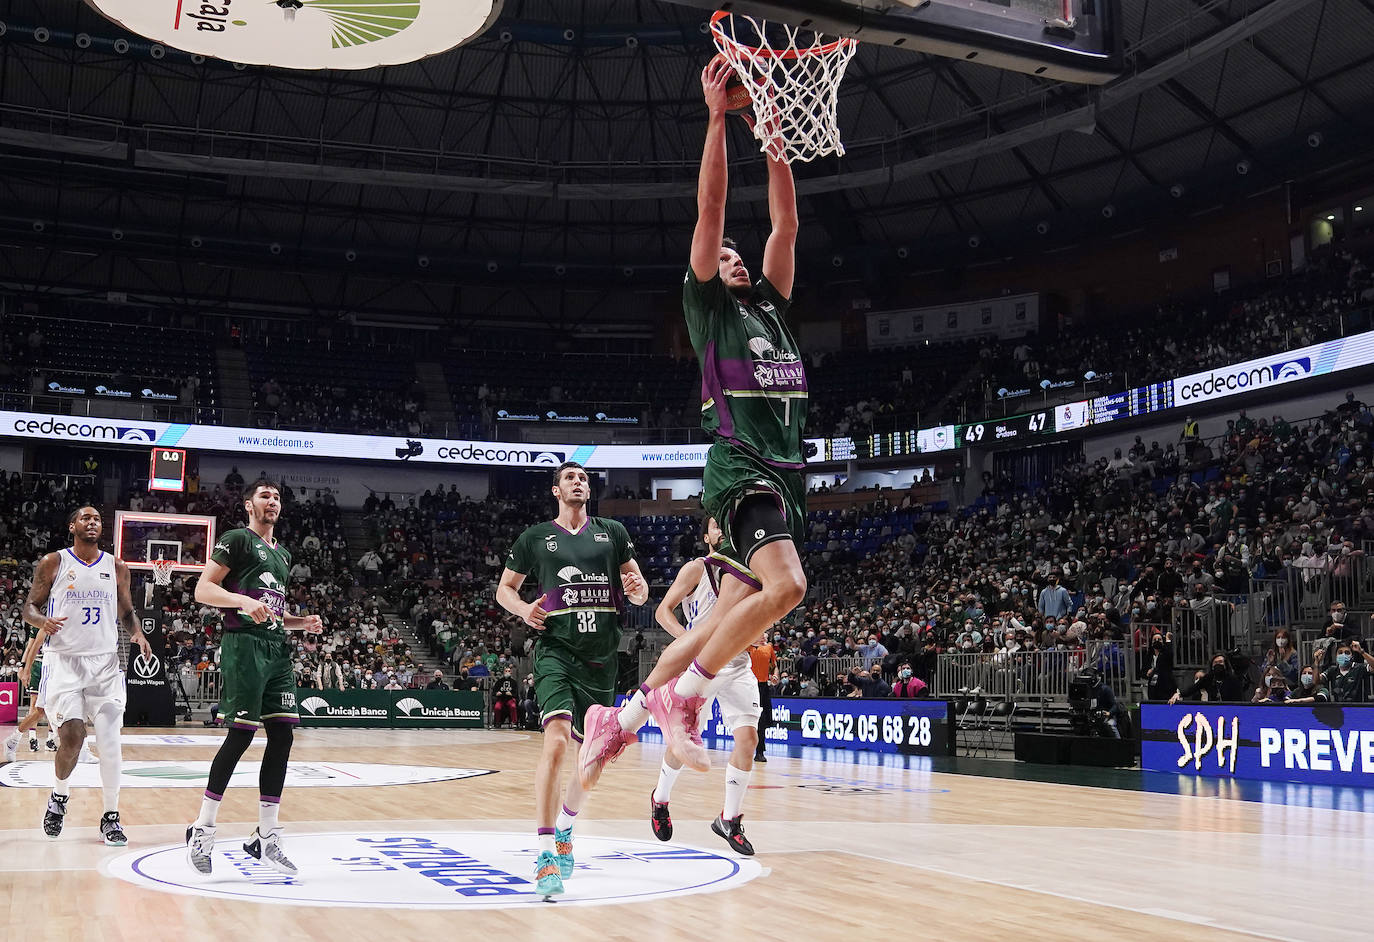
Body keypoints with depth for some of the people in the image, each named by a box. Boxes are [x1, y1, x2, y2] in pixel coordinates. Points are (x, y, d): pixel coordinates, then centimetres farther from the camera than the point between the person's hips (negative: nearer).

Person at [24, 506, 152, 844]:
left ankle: (111, 816, 5)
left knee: (110, 740, -5)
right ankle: (59, 797, 18)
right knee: (71, 737, -12)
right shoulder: (53, 563, 2)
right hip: (65, 661, -2)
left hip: (105, 663, 2)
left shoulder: (116, 568, 9)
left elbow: (126, 613, 18)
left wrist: (138, 634, -3)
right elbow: (29, 608, 5)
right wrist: (42, 621, -18)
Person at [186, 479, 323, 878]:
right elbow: (203, 590, -8)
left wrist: (302, 622, 14)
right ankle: (202, 830, 1)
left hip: (277, 650, 8)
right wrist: (243, 600, -24)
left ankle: (266, 837, 6)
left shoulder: (283, 555, 24)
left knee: (282, 736, 1)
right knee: (241, 735, -11)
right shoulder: (237, 539, 0)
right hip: (244, 645, -8)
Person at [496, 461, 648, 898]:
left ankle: (564, 829, 38)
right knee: (557, 740, -25)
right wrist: (523, 610, -6)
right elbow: (504, 588, 16)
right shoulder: (535, 537, 8)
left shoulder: (612, 533, 12)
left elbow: (639, 590, 13)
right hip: (556, 651, -3)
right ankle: (546, 854, -24)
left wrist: (637, 589, -12)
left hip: (602, 656, 4)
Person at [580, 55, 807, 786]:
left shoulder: (770, 305, 24)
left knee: (730, 616, 5)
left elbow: (785, 222, 20)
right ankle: (681, 695, -14)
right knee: (785, 584, -27)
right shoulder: (705, 304, 8)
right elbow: (709, 210, 0)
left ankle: (624, 715, 14)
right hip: (739, 464, -7)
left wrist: (773, 137, 17)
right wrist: (717, 116, -2)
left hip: (785, 472, 7)